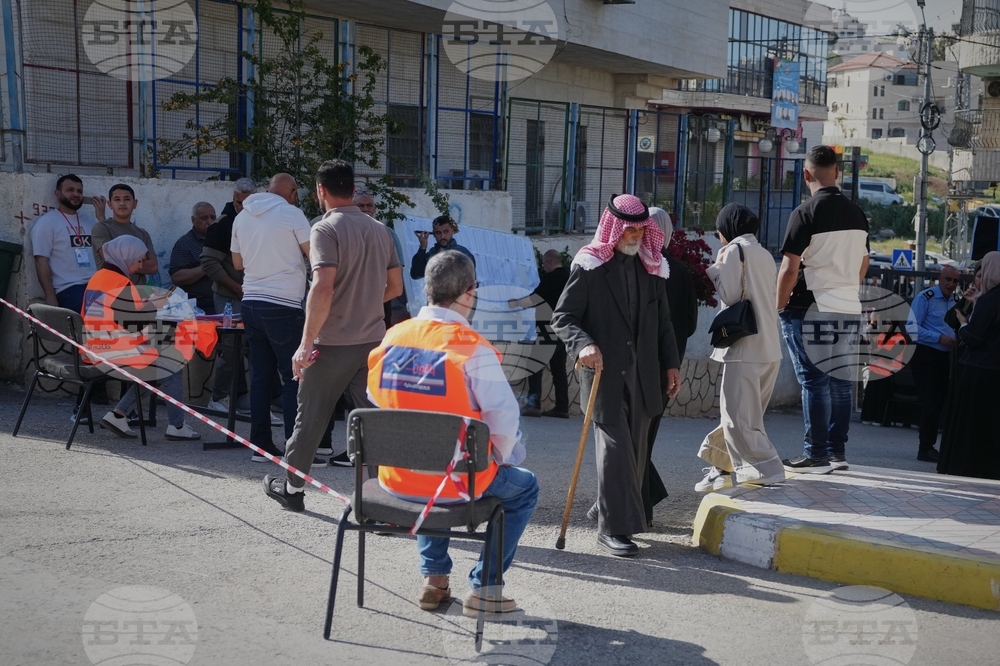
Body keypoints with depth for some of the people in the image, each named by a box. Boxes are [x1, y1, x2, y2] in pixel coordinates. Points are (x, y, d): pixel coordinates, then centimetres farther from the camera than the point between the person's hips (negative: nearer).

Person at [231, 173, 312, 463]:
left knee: (260, 375, 10)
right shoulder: (292, 214, -7)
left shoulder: (242, 217, 12)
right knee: (294, 379, -3)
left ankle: (261, 444, 12)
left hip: (252, 302, 7)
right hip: (283, 305, -6)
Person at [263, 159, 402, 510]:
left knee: (311, 417, 10)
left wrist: (306, 343, -19)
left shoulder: (327, 229, -12)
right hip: (373, 340, 5)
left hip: (333, 344, -5)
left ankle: (292, 488, 25)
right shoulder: (380, 230, 9)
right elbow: (395, 286, 14)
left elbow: (323, 288, -23)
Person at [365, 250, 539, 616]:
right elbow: (504, 416, -20)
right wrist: (498, 458, 1)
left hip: (395, 476, 5)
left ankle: (434, 579, 33)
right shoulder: (472, 347, -17)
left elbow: (376, 401, 10)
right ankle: (484, 588, 20)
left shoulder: (391, 338, -2)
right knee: (524, 487, 22)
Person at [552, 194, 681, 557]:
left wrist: (671, 363, 14)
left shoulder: (652, 267, 13)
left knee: (635, 446, 10)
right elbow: (563, 317, -6)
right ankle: (613, 527, -4)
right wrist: (583, 344, -23)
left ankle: (626, 515, 23)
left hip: (641, 373, 6)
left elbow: (663, 322, 19)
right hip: (603, 371, -5)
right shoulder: (589, 266, -4)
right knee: (614, 443, -9)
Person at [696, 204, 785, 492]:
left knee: (738, 415, -4)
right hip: (769, 348, 9)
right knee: (743, 413, 14)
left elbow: (730, 295, -13)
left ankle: (766, 469, -4)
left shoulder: (735, 250, -6)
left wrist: (715, 269, 2)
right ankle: (724, 468, 21)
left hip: (745, 347, -9)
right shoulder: (764, 254, 18)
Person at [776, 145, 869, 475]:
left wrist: (779, 307, -4)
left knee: (814, 382, -2)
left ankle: (816, 455, 1)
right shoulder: (857, 213, 9)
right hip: (849, 309, 6)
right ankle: (837, 451, 17)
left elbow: (790, 268, -14)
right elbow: (864, 263, 17)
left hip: (811, 309, -6)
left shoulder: (806, 213, -12)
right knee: (840, 380, 11)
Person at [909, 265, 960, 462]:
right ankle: (925, 449, 0)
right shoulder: (925, 298, -11)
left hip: (945, 356, 8)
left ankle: (929, 447, 20)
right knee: (930, 403, -8)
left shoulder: (954, 300, 13)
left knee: (938, 402, 11)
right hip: (926, 355, -8)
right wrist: (940, 338, -22)